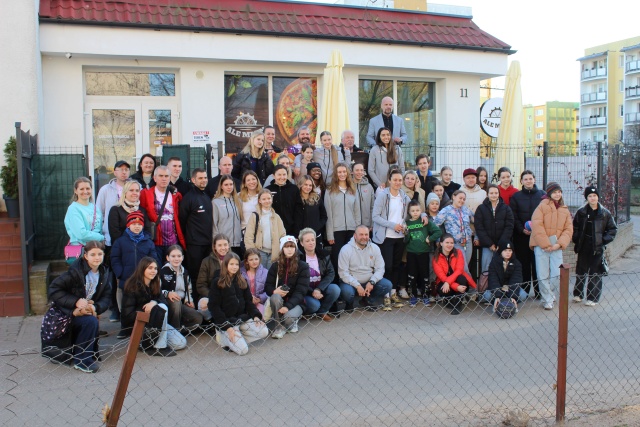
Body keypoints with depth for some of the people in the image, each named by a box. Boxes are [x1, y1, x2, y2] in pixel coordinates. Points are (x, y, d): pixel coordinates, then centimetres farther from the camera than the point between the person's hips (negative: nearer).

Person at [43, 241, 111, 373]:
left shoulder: (104, 274, -1)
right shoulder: (76, 271, -20)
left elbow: (106, 297, -4)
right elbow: (53, 290, -22)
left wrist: (95, 307, -26)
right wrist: (76, 301, -30)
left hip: (86, 310, 7)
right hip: (66, 312, -7)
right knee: (91, 321, -31)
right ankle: (82, 360, -15)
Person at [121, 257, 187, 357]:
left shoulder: (154, 285, 7)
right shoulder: (133, 286, -13)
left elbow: (164, 301, -6)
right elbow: (128, 314, -18)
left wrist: (154, 302, -27)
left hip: (155, 322, 7)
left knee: (181, 343, -8)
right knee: (162, 308, -33)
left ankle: (147, 340, 5)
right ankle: (159, 347, -25)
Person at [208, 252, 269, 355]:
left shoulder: (242, 281, 10)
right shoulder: (217, 282, -6)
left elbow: (249, 301, 12)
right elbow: (214, 307, -10)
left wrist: (256, 316, -9)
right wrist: (227, 327, -18)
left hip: (243, 318, 6)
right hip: (227, 321, -6)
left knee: (264, 332, -17)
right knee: (243, 350, -20)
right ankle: (224, 337, 5)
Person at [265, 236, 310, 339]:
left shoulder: (303, 266, -3)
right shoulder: (275, 266, 5)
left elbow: (301, 290, -11)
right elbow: (267, 286, 4)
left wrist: (288, 306, -25)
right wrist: (274, 291, -22)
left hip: (295, 302, -2)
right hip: (279, 300, 2)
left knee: (288, 318, -34)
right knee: (275, 297, -33)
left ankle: (292, 322, 5)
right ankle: (279, 326, -12)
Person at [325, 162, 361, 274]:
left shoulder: (353, 190, 12)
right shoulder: (330, 191, 1)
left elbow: (357, 212, 12)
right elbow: (328, 214, -2)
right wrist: (330, 234, -7)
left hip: (351, 230, 3)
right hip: (336, 230, -3)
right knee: (337, 259, 1)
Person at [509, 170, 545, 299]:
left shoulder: (542, 195, 9)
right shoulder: (516, 196, 8)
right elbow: (513, 217, 3)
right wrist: (522, 229, -11)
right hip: (521, 236, 0)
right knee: (523, 264, 2)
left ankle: (539, 291, 6)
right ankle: (523, 291, 8)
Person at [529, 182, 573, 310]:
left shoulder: (565, 210, 12)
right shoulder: (542, 206, -4)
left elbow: (568, 229, 8)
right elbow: (536, 226, -11)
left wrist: (559, 243, -8)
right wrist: (546, 244, -13)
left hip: (556, 247, 4)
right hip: (541, 246, -4)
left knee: (557, 275, -1)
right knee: (543, 276, -1)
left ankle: (548, 294, 25)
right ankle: (547, 300, 12)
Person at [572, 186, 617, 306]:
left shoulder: (605, 213, -1)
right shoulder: (581, 212, 2)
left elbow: (613, 229, 5)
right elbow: (575, 227, 8)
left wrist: (604, 240, -6)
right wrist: (576, 239, -3)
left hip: (598, 247, -2)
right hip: (583, 247, 2)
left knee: (595, 273, 0)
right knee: (581, 270, 11)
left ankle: (593, 298, 7)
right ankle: (578, 294, 24)